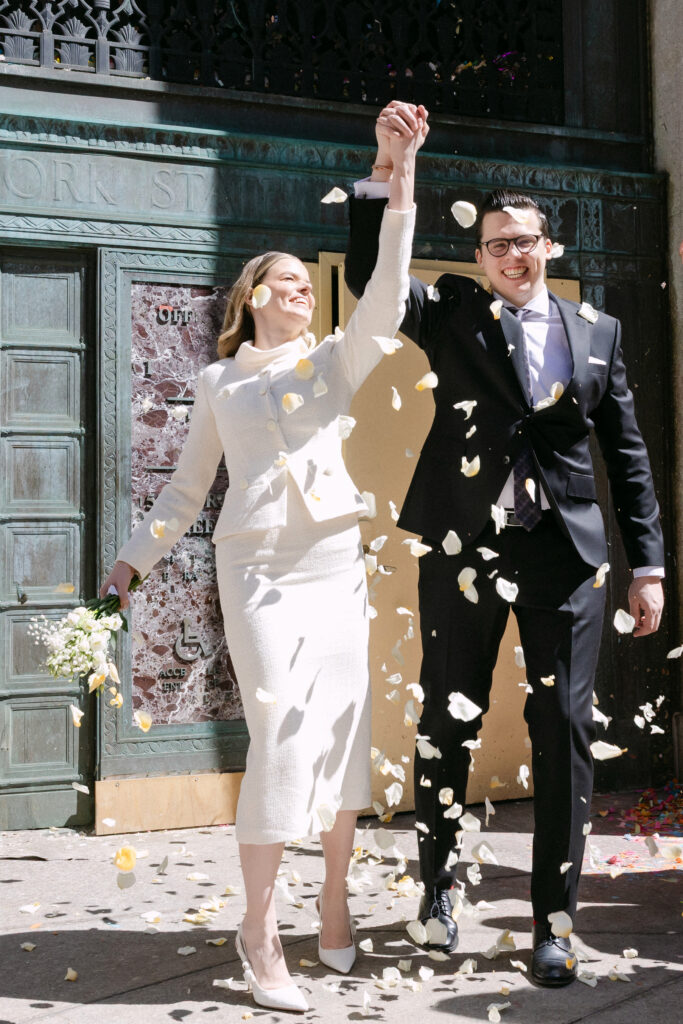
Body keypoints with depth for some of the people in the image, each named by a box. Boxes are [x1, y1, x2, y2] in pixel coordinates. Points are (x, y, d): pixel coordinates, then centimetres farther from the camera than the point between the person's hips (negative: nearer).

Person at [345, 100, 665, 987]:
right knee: (449, 725, 8)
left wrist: (648, 565, 7)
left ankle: (552, 922, 14)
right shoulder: (452, 314, 7)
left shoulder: (596, 331, 12)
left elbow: (626, 452, 12)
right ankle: (437, 887, 28)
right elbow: (370, 275, -8)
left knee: (565, 733, 2)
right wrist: (384, 171, -20)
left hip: (567, 551, 2)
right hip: (465, 546, -1)